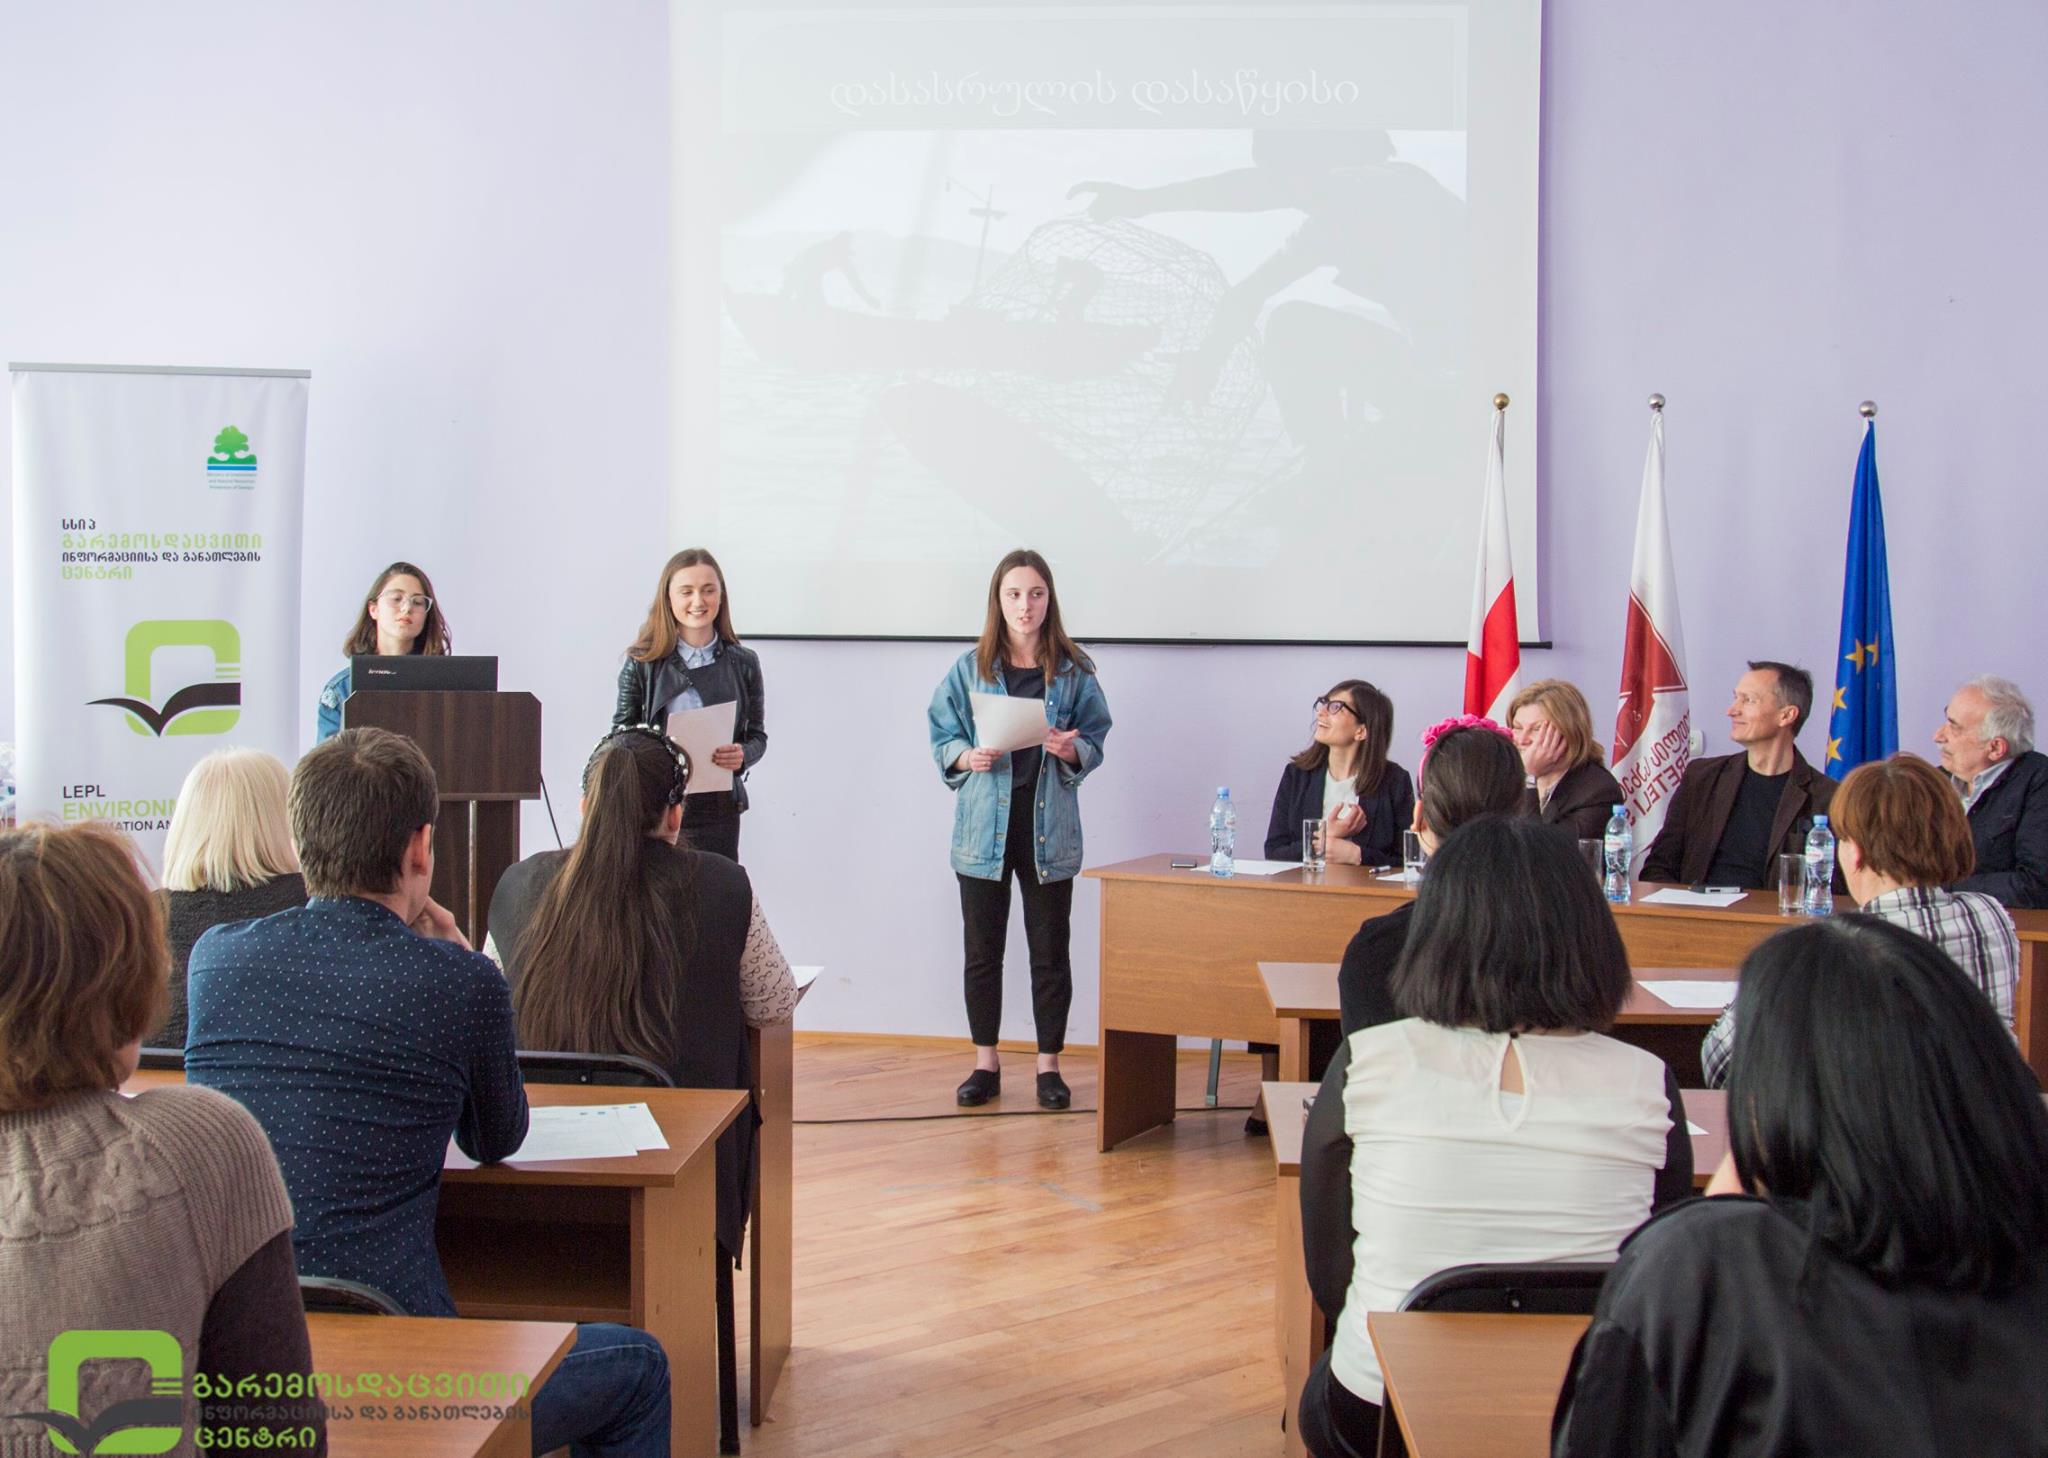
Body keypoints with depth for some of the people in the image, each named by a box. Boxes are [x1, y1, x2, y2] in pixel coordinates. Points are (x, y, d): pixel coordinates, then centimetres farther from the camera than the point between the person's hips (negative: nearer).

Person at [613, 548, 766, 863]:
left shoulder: (744, 663, 6)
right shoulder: (642, 662, 2)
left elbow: (757, 735, 11)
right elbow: (621, 732, 5)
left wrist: (742, 755, -11)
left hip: (718, 807, 1)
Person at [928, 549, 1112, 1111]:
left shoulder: (1074, 672, 2)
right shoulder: (970, 669, 3)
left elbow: (1095, 741, 5)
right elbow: (942, 738, 6)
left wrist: (1071, 750, -16)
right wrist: (969, 758, -14)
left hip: (1048, 827, 0)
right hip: (984, 824, 1)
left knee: (1050, 950, 5)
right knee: (982, 950, 8)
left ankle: (1049, 1064, 17)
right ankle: (986, 1063, 20)